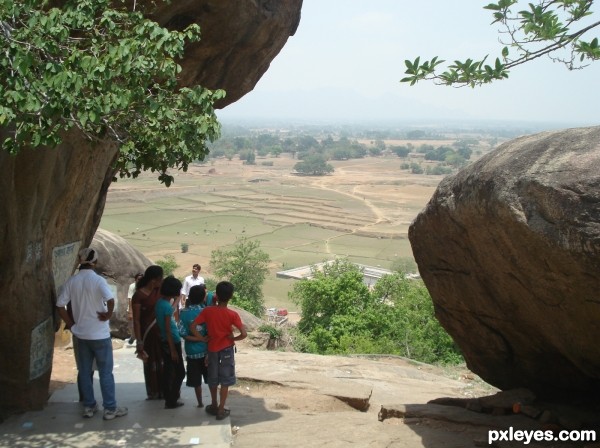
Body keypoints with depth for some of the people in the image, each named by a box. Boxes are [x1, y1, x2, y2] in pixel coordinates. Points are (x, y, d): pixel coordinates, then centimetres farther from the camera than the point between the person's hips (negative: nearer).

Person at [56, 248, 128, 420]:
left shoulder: (71, 281, 0)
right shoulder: (98, 280, -15)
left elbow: (60, 305, 0)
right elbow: (111, 300, -30)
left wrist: (71, 323, 8)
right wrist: (108, 315, -13)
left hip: (81, 334, 5)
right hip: (100, 334, -5)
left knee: (84, 371, 14)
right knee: (105, 372, 3)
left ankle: (89, 407, 22)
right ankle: (110, 409, 8)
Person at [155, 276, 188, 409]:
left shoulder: (159, 303, 3)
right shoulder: (167, 306, -22)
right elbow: (168, 330, -21)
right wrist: (173, 350, -18)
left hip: (164, 341, 9)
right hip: (172, 342, -9)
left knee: (168, 370, 18)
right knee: (180, 372, 2)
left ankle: (168, 397, 27)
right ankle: (171, 401, 5)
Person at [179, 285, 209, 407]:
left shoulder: (184, 313, -7)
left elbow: (182, 334, -13)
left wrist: (195, 339, -8)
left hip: (192, 351, 0)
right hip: (207, 350, 0)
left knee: (196, 380, 12)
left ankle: (200, 403, 21)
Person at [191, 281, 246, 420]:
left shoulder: (207, 311, -12)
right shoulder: (232, 314, -16)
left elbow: (192, 327, -15)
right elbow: (244, 334, -22)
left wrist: (203, 338, -6)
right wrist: (232, 338, -5)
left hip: (212, 348, 2)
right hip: (227, 349, -2)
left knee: (213, 379, 19)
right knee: (225, 380, 9)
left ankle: (214, 405, 32)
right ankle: (221, 410, 11)